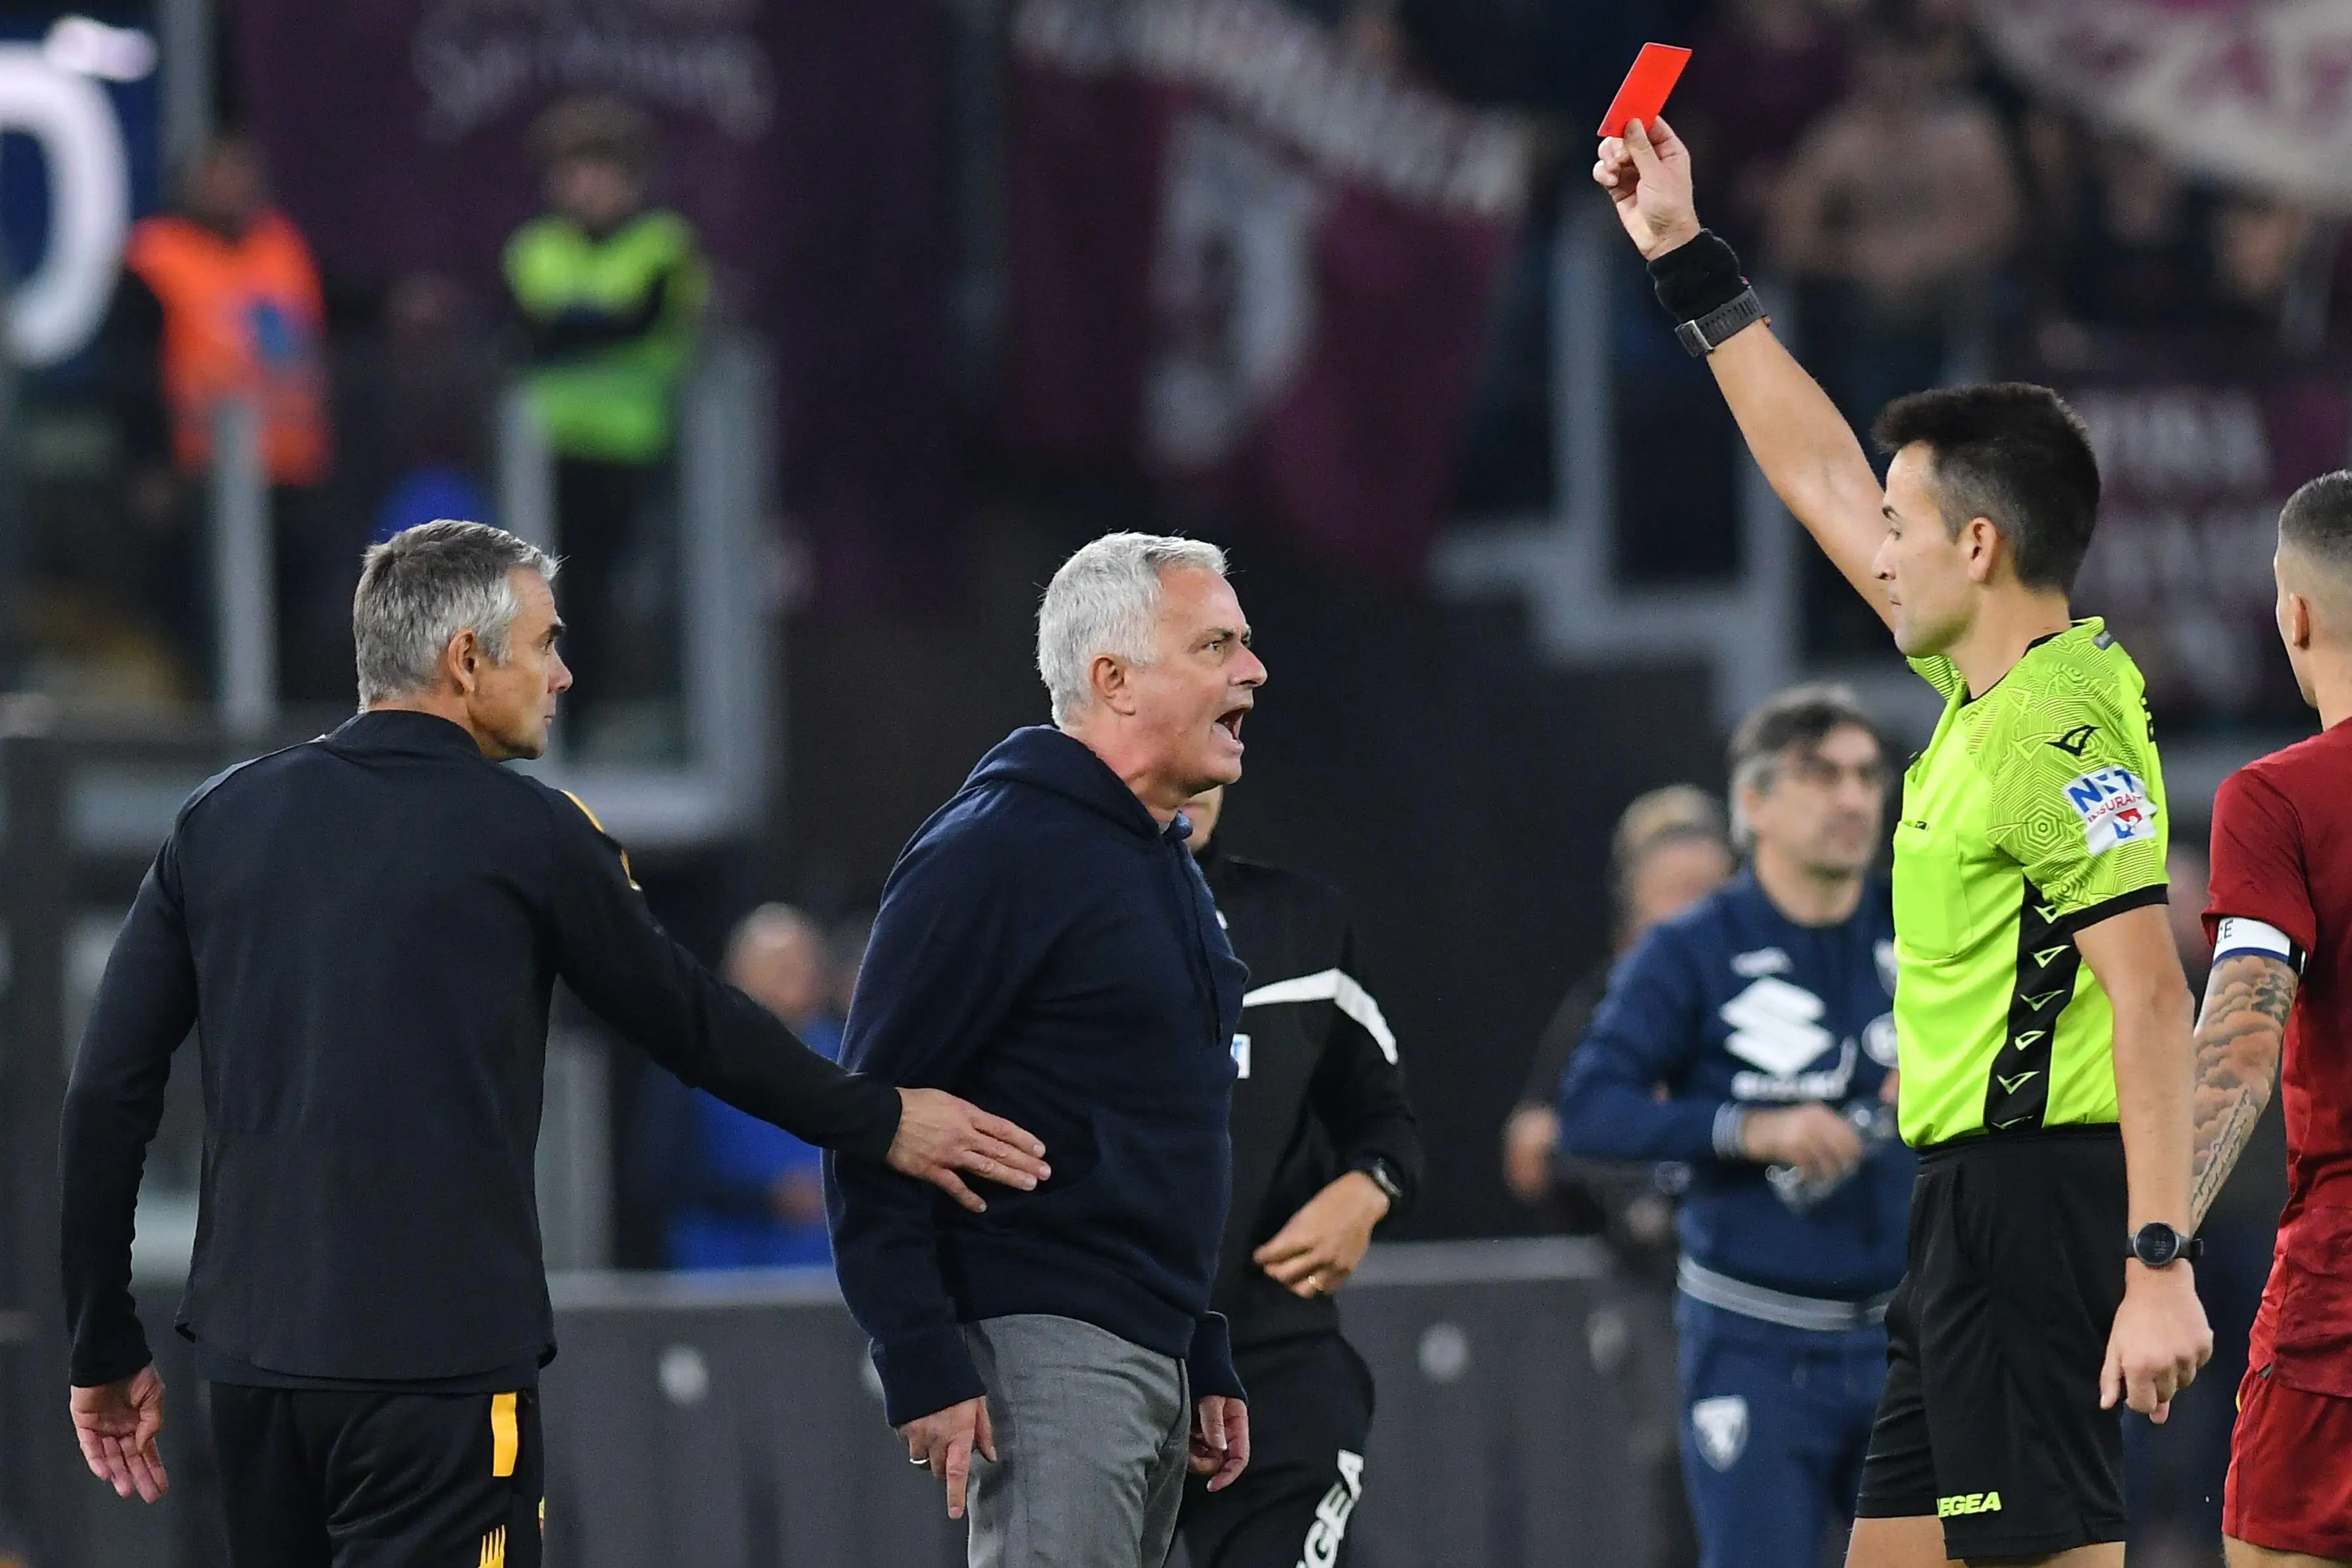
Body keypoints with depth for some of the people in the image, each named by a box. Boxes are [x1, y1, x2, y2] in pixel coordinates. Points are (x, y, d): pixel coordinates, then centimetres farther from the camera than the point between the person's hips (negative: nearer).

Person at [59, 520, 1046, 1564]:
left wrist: (104, 1349, 13)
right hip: (442, 1356, -5)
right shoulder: (527, 833, -3)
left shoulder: (221, 822, 8)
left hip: (251, 1359, 5)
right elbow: (688, 1020, 8)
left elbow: (107, 1094, 6)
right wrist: (879, 1124, 23)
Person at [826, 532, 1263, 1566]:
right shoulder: (998, 851, -11)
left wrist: (1206, 1363, 23)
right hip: (1045, 1352, -10)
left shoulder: (1167, 865, 19)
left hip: (1154, 1354, 10)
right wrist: (921, 1365, -20)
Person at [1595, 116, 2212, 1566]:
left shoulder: (2063, 727, -15)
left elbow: (2152, 998, -21)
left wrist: (2161, 1267, -27)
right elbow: (1821, 477, 25)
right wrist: (1685, 256, 28)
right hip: (1968, 1196, 10)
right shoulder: (1988, 684, 13)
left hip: (2037, 1194, -10)